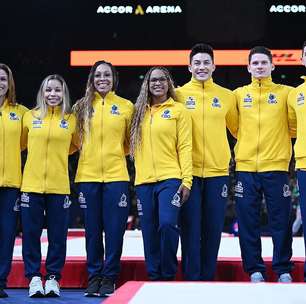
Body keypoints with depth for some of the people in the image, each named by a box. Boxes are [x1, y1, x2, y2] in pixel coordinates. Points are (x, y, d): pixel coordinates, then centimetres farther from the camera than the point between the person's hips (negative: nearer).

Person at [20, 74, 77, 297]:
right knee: (31, 233, 2)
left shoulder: (71, 120, 4)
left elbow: (76, 145, 19)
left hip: (59, 186, 0)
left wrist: (57, 154, 12)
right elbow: (20, 143, 16)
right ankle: (34, 277, 10)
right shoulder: (30, 117, 4)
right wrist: (41, 155, 10)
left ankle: (53, 277, 11)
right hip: (32, 185, 0)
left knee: (58, 234, 2)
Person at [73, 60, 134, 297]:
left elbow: (130, 142, 11)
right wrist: (92, 154, 5)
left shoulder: (127, 107, 6)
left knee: (114, 230, -1)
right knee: (92, 230, 5)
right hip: (88, 176, 1)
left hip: (116, 176, -1)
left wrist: (114, 154, 3)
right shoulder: (83, 106, 8)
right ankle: (94, 277, 14)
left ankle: (109, 278, 8)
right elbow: (75, 140, 14)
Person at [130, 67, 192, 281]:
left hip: (170, 178, -4)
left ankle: (169, 275, -4)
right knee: (149, 231, 4)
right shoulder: (140, 112, 15)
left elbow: (185, 147, -1)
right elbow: (134, 146, 17)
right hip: (144, 181, 4)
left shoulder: (178, 110, 4)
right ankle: (154, 277, 13)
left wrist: (186, 180, -9)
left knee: (168, 224, -19)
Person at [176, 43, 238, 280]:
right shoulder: (179, 95, 3)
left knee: (213, 228, 5)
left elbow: (238, 129, 18)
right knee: (190, 228, -1)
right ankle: (191, 278, 6)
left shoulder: (227, 96, 9)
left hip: (217, 171, 2)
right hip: (188, 171, -2)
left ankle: (208, 278, 14)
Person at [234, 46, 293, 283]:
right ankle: (255, 270, 9)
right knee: (248, 223, 2)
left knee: (281, 221, 0)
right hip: (246, 167, 1)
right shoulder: (239, 95, 10)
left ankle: (283, 270, 9)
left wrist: (280, 142, 5)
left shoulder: (285, 93, 6)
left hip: (276, 167, -1)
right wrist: (246, 143, 9)